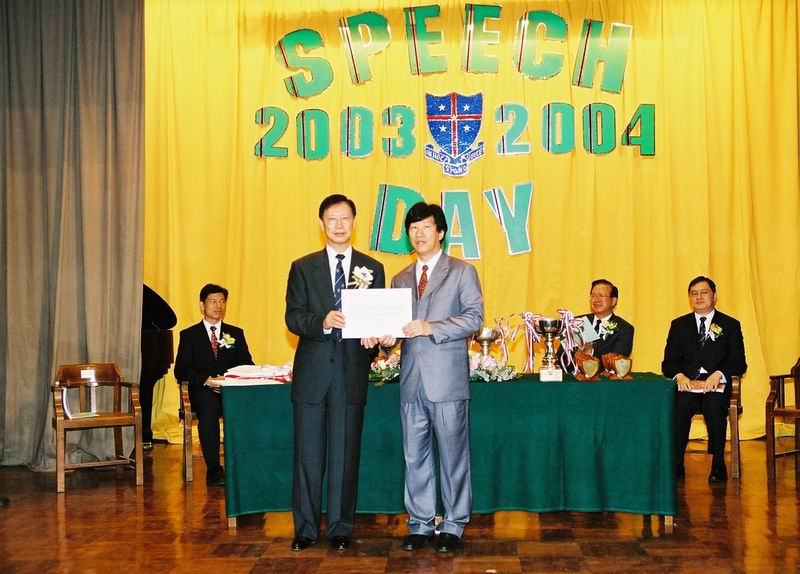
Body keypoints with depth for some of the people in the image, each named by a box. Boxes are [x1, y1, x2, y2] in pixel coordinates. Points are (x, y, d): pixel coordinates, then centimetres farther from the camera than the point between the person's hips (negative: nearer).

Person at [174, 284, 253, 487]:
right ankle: (213, 469, -35)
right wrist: (207, 380, -16)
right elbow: (181, 371, 3)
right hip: (202, 392, -2)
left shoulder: (236, 333, 21)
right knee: (209, 406, -39)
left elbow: (247, 366, 13)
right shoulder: (189, 335, 14)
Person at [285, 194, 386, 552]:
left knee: (345, 453, 5)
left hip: (352, 372, 0)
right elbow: (292, 317, -2)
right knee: (308, 454, 4)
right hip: (312, 371, 0)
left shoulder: (372, 269, 9)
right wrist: (322, 322, -21)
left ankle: (340, 529, 14)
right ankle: (305, 529, 14)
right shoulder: (303, 267, 7)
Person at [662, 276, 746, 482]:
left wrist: (718, 374, -17)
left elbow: (739, 364, 4)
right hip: (687, 384, 1)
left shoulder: (731, 325, 12)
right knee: (679, 406, -32)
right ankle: (676, 464, -25)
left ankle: (718, 466, -24)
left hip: (716, 384, -1)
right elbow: (668, 362, 9)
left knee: (714, 406, -35)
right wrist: (679, 375, -14)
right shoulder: (679, 325, 16)